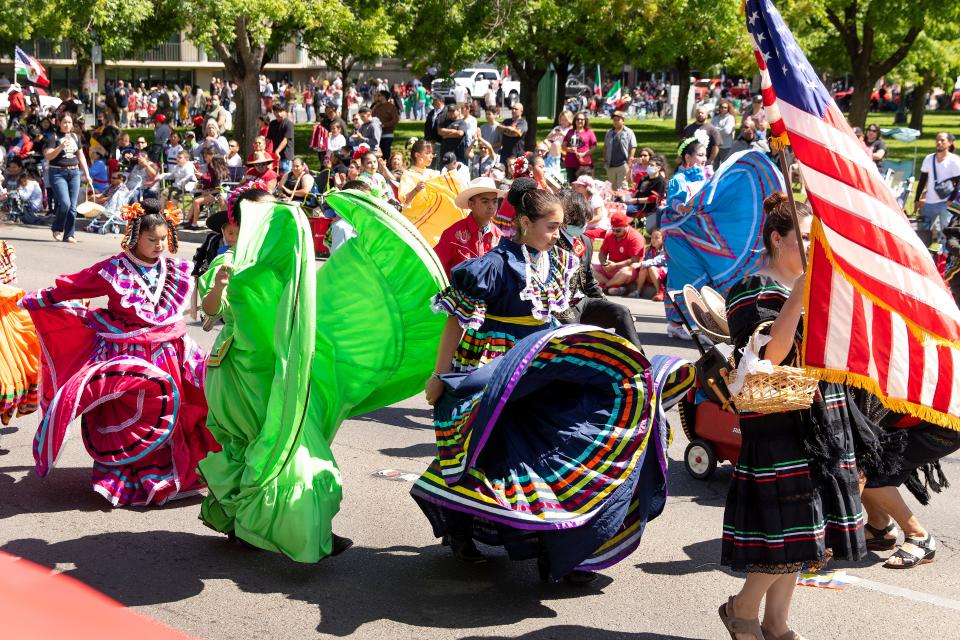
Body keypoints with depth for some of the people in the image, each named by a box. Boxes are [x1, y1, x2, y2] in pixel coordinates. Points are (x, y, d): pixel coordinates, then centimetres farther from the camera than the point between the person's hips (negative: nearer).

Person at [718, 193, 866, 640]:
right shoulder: (754, 290, -9)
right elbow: (769, 355, -22)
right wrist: (800, 293, -25)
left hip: (822, 424, 8)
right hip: (779, 425, -8)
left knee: (800, 534, 11)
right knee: (786, 528, -8)